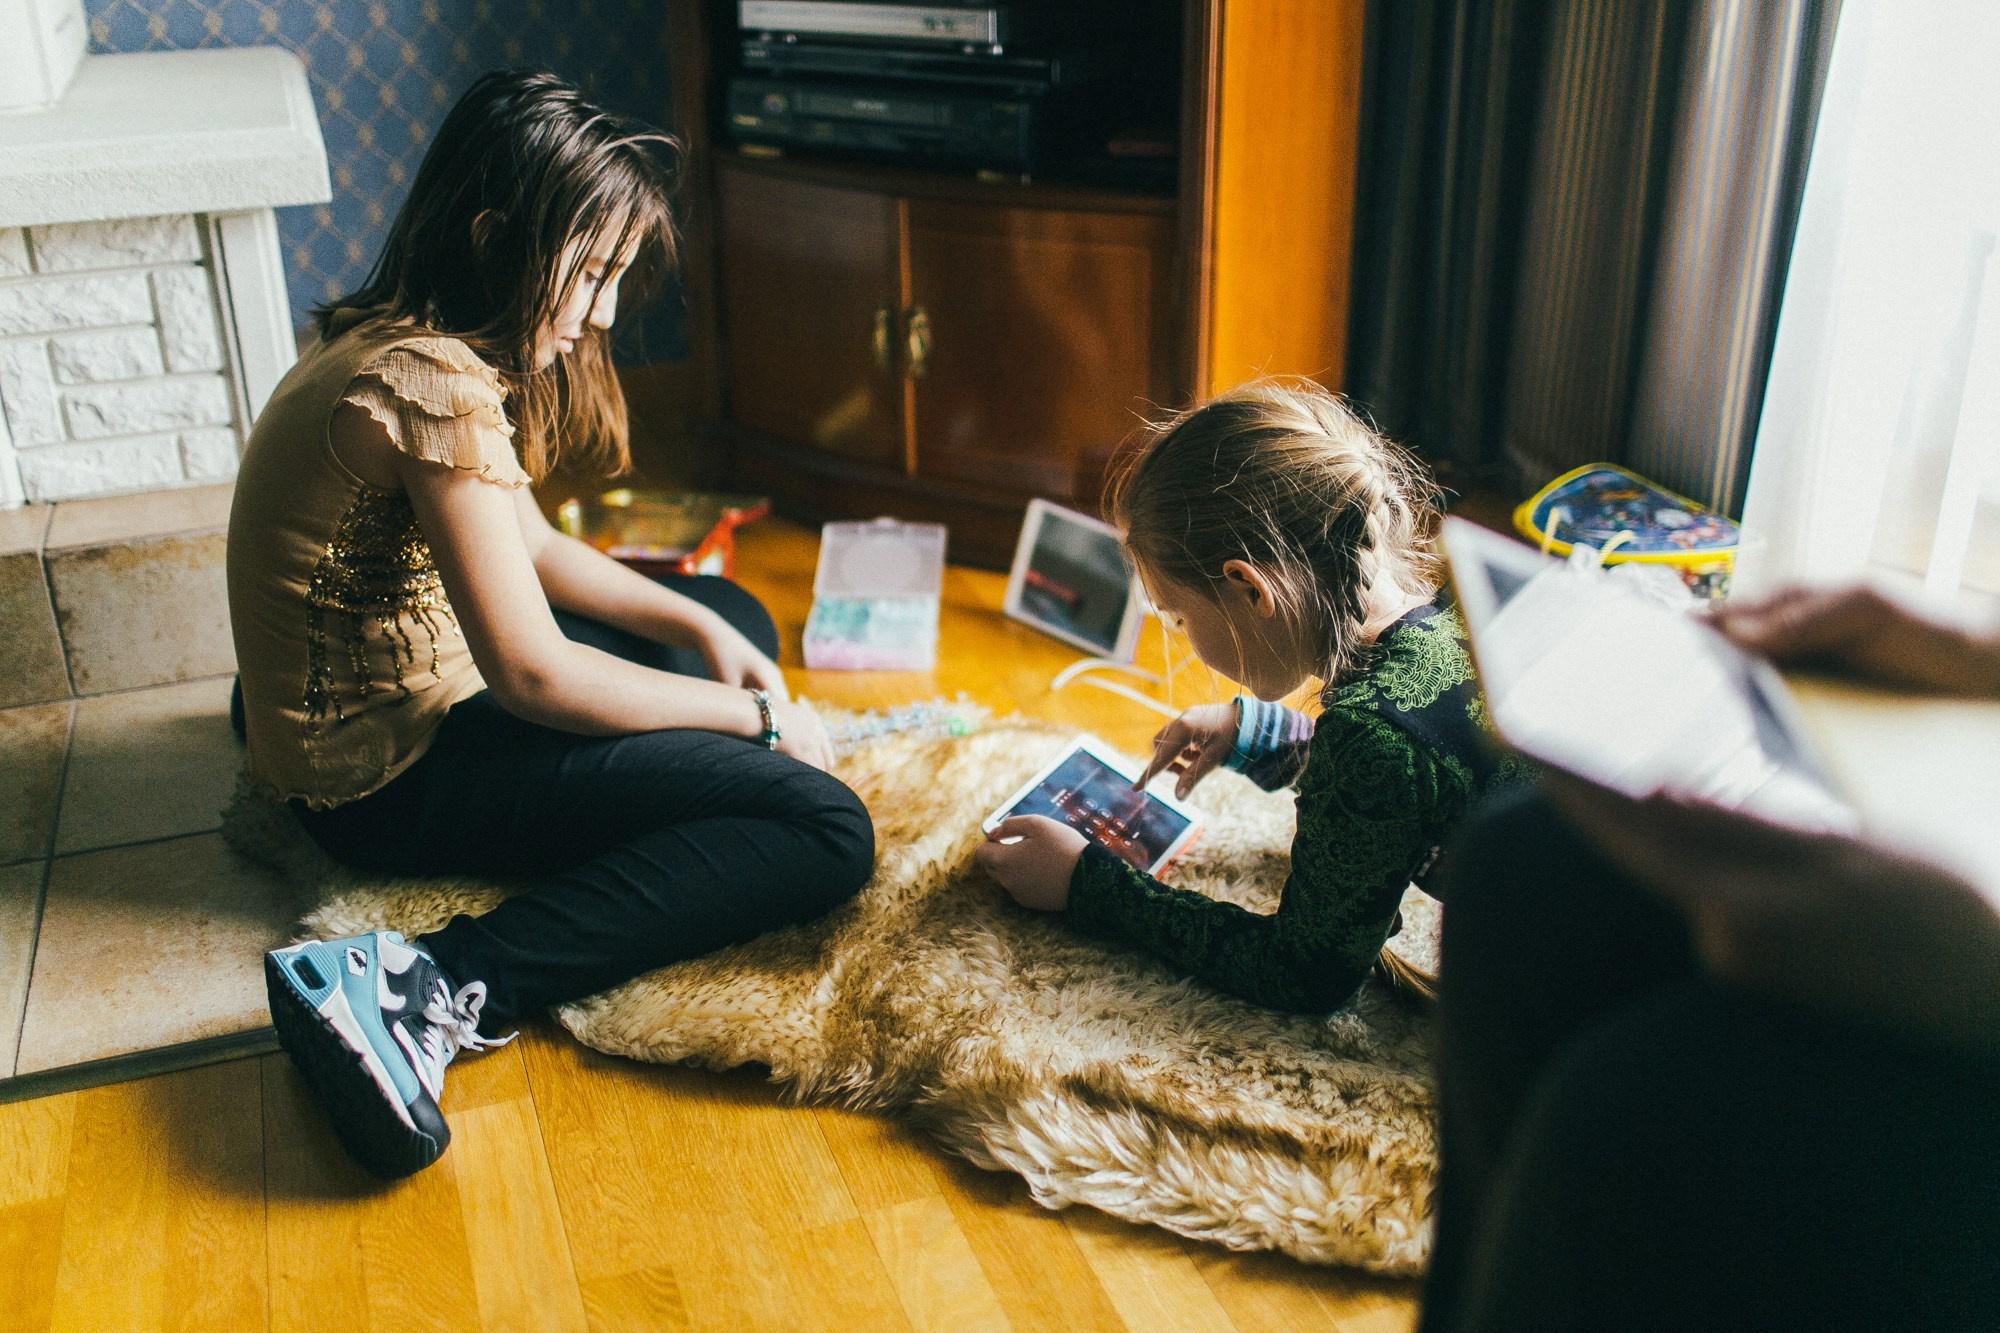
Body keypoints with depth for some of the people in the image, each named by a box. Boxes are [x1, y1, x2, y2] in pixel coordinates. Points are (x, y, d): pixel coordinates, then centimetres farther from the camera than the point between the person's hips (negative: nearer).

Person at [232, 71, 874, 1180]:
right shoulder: (436, 386, -25)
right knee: (822, 829, -20)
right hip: (392, 775, -10)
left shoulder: (396, 343, 6)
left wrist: (703, 630, 4)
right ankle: (438, 991, -25)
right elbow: (534, 674, -24)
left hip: (371, 704, 11)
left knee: (737, 615, 24)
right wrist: (753, 717, -12)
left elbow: (529, 547, 15)